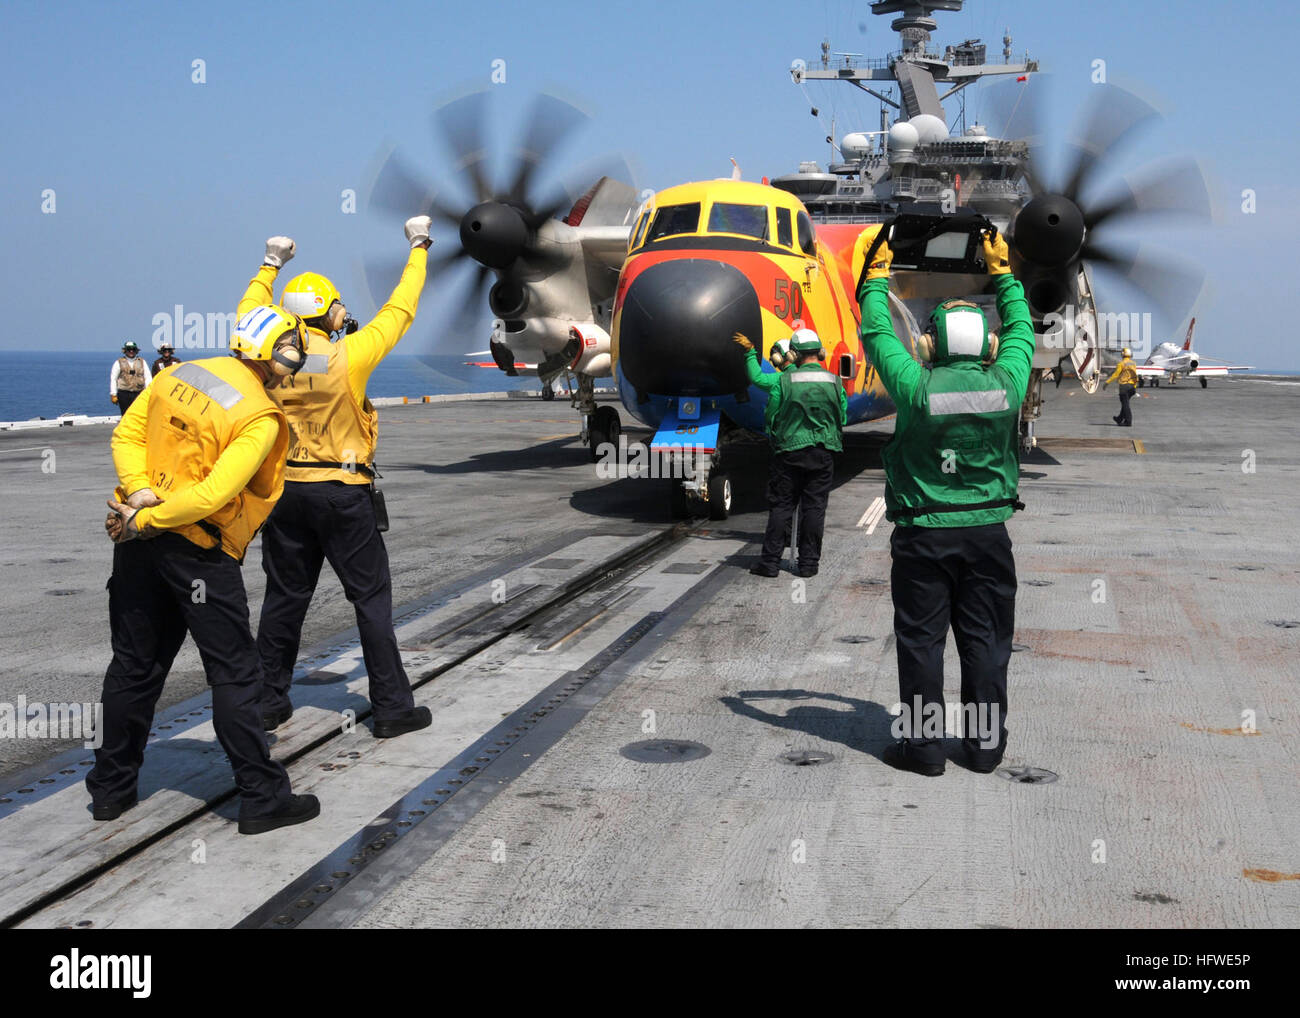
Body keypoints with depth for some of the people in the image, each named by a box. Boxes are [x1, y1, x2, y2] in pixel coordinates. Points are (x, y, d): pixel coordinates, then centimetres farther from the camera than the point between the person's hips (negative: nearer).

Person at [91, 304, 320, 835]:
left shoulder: (180, 375, 6)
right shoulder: (260, 418, -15)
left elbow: (126, 434, 6)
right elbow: (214, 494, -22)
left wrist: (139, 491, -5)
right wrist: (145, 521, -14)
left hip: (139, 540, 7)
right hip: (199, 552, -7)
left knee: (134, 665, 17)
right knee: (235, 674, 2)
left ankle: (110, 788, 28)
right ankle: (262, 796, 8)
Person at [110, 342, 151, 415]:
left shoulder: (142, 362, 12)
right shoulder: (119, 362, 8)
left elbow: (147, 378, 9)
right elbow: (113, 379, 8)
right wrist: (113, 394, 2)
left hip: (138, 394, 1)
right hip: (124, 394, -1)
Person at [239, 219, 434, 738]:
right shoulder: (348, 356, -12)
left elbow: (250, 313, 21)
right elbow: (399, 311, -2)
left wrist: (271, 264, 35)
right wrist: (419, 248, 11)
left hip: (285, 492, 4)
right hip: (342, 493, -4)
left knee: (284, 597, 13)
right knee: (372, 597, 3)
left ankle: (267, 702, 20)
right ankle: (392, 707, 6)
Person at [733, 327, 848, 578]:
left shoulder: (784, 381, -8)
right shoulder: (834, 382, 0)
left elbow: (766, 403, 3)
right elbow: (842, 418, 9)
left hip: (789, 451, -1)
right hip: (822, 454, 2)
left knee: (781, 507, 4)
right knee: (814, 507, 6)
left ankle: (770, 561, 5)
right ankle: (808, 562, 9)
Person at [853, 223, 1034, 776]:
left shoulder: (917, 389, -14)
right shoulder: (1006, 386, -7)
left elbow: (877, 334, 1)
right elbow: (1022, 330, 13)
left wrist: (877, 273, 13)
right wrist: (1002, 271, 23)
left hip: (922, 534, -2)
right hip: (987, 530, 3)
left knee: (921, 640, 6)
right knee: (985, 641, 11)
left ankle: (924, 744, 12)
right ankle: (985, 743, 18)